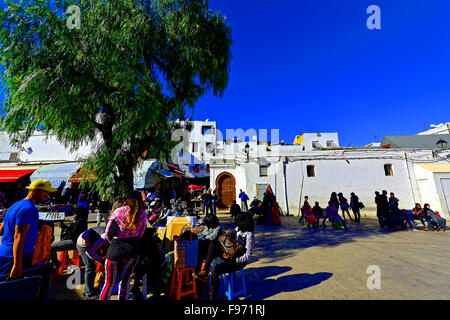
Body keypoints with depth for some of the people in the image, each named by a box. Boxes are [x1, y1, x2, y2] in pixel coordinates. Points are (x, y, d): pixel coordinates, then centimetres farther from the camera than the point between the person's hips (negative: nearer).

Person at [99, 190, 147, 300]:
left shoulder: (118, 211, -9)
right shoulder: (143, 214, -4)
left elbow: (108, 234, -4)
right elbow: (140, 234, 3)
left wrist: (109, 238, 17)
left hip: (116, 247, -1)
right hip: (133, 248, 2)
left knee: (110, 282, 17)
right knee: (125, 280, 20)